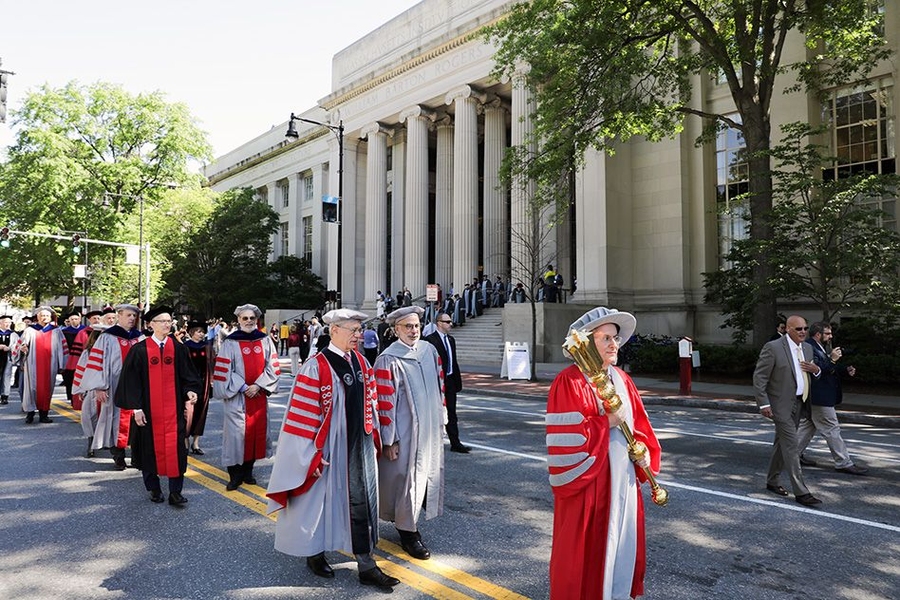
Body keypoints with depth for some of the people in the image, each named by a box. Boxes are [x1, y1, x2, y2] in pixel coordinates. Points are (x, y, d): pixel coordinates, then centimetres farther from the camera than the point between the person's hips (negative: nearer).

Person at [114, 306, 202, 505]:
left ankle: (175, 492, 4)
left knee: (175, 448, -2)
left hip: (174, 408, 1)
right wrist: (136, 408, -8)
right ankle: (154, 489, 26)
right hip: (149, 409, -1)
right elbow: (131, 381, -3)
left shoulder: (178, 349, 4)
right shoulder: (140, 350, -2)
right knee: (151, 447, 9)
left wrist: (190, 391, -15)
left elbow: (187, 376, 5)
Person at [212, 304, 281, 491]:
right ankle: (235, 474, 8)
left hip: (259, 395, 3)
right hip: (237, 396, -3)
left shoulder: (265, 341, 5)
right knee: (236, 433, -4)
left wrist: (258, 386, -8)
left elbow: (272, 367, 3)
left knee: (257, 431, 8)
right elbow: (224, 370, -7)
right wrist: (243, 387, -12)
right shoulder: (230, 342, -4)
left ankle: (248, 471, 22)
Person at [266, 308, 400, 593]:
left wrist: (374, 436, 11)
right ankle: (314, 552, 36)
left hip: (360, 446, 6)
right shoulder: (316, 367, -16)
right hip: (331, 447, -6)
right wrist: (315, 453, -14)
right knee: (323, 497, 12)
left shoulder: (360, 361, 4)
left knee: (362, 501, 10)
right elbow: (304, 414, -15)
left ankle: (366, 566, 19)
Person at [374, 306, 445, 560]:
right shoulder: (388, 360, -14)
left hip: (431, 429, 6)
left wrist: (442, 418, 13)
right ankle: (408, 531, 21)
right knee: (407, 478, 3)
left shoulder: (429, 350, 3)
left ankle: (409, 520, 35)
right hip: (405, 432, -6)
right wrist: (389, 440, -12)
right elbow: (385, 402, -13)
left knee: (428, 475, 15)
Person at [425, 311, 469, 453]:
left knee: (451, 413, 8)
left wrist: (458, 381, 13)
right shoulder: (430, 339, -12)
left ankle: (455, 443, 12)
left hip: (450, 381, 7)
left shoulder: (451, 339, 13)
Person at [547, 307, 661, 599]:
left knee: (622, 544, 17)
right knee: (587, 550, 4)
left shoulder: (622, 379, 8)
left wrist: (644, 449, -2)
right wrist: (606, 422, -20)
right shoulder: (569, 382, -15)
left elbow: (639, 422, 15)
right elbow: (565, 437, -21)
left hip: (622, 479, 7)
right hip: (587, 481, -7)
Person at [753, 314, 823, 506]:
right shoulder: (773, 347, -14)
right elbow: (759, 377, -14)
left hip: (798, 403, 8)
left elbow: (811, 373, 21)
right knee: (791, 445, -9)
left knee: (782, 443, 16)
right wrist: (764, 404, -18)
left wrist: (815, 369, -3)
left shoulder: (807, 348, 9)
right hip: (780, 404, -7)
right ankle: (801, 491, -5)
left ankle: (772, 481, 29)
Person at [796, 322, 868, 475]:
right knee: (832, 429, -2)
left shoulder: (819, 348, 14)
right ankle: (843, 462, 7)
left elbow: (830, 369, 20)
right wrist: (831, 360, -25)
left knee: (807, 425, 16)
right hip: (819, 398, -11)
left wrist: (846, 369, 5)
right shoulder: (808, 348, -20)